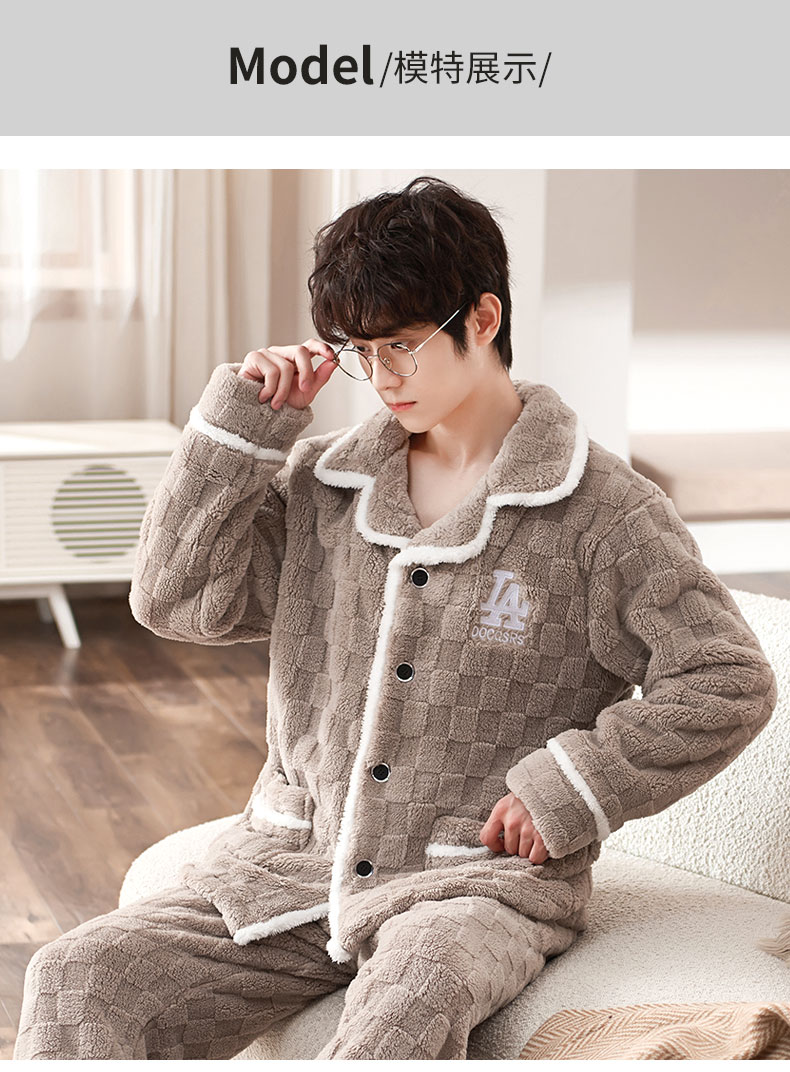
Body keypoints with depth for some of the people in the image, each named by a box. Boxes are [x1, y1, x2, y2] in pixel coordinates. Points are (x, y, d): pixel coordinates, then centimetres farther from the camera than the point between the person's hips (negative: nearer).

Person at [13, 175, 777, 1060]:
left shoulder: (600, 511, -2)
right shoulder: (323, 483, 11)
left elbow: (730, 681, -2)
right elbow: (175, 598, 5)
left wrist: (569, 789, -9)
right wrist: (241, 422, 0)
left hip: (478, 883, -4)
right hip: (291, 867, 4)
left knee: (407, 1008, -39)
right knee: (77, 980, -17)